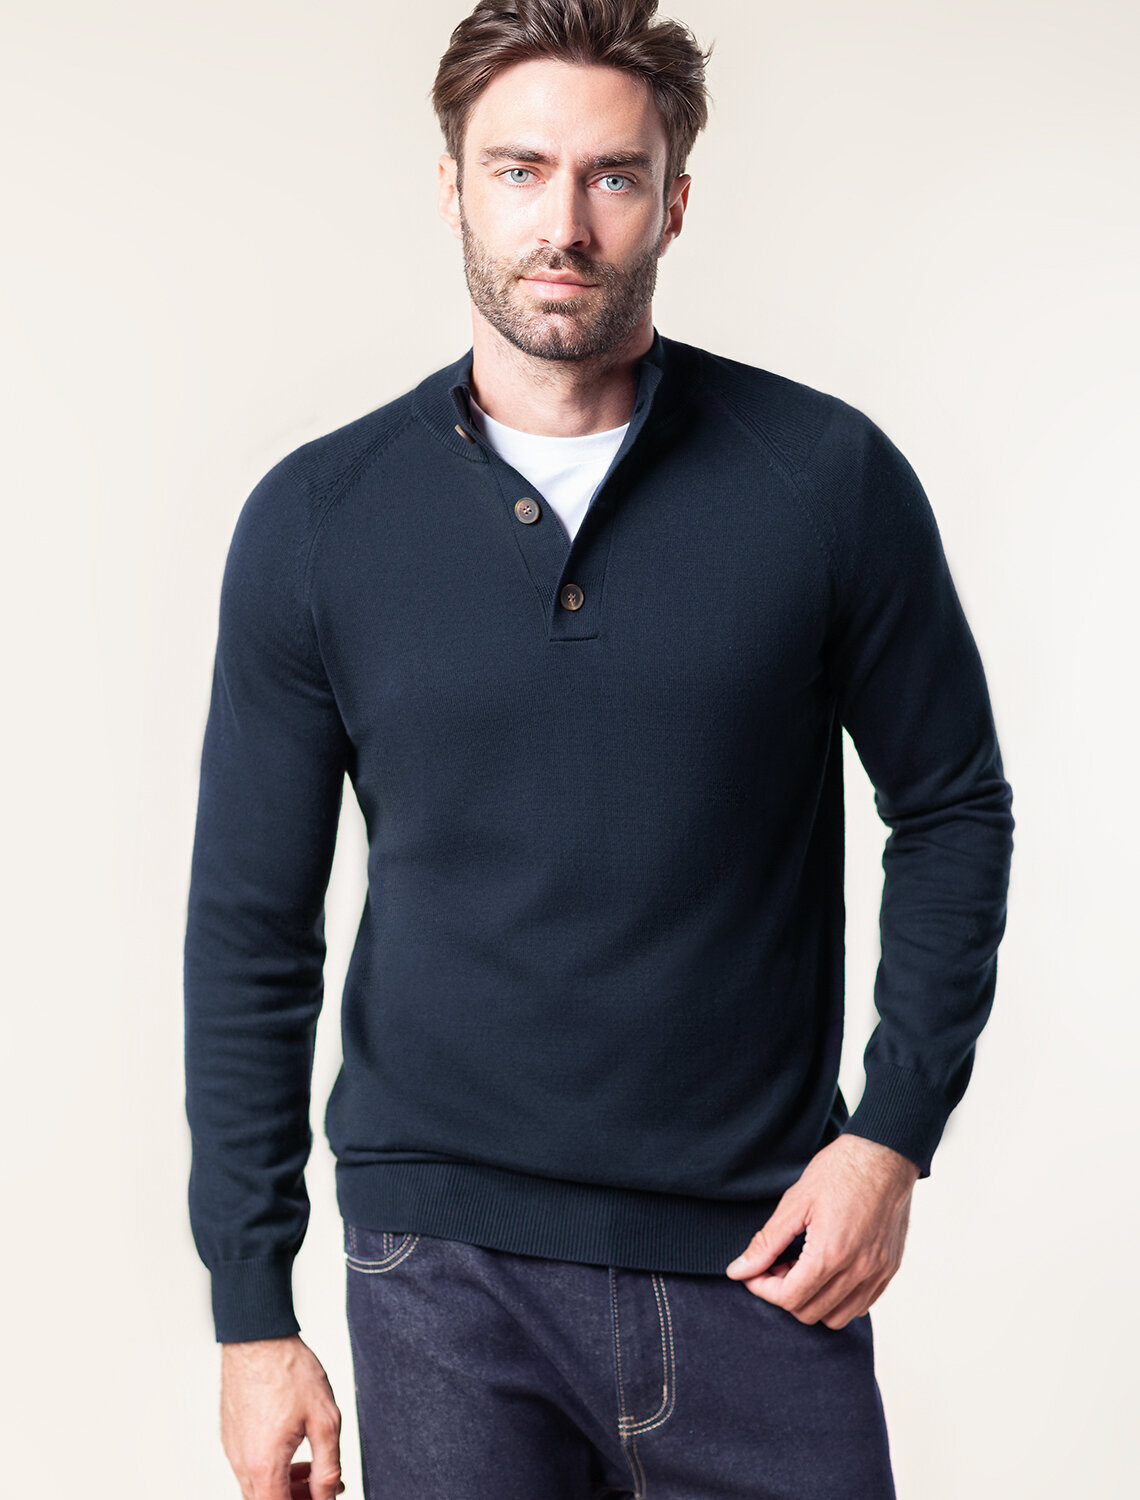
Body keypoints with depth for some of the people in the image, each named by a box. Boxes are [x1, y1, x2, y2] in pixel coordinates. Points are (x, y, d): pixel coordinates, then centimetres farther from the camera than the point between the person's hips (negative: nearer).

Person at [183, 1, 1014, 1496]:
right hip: (447, 1268, 1)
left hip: (761, 1259, 0)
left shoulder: (829, 478, -4)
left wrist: (894, 1133, -4)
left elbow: (954, 811, 6)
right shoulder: (315, 519, -2)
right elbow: (251, 931, 2)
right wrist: (253, 1312, 1)